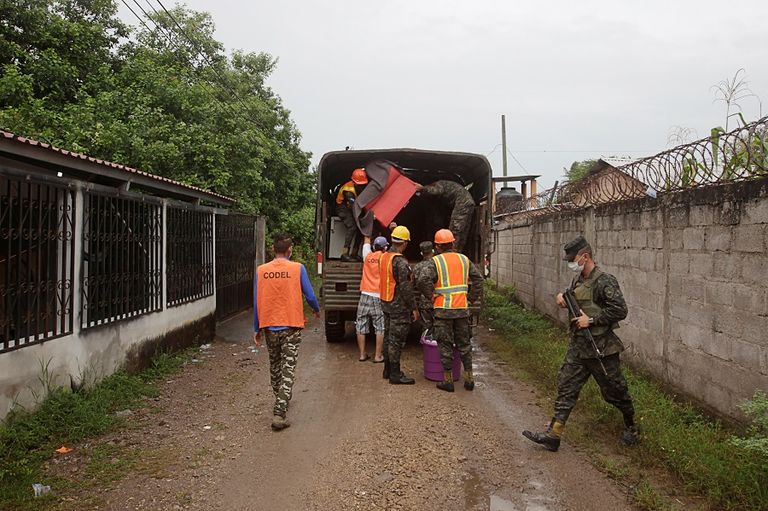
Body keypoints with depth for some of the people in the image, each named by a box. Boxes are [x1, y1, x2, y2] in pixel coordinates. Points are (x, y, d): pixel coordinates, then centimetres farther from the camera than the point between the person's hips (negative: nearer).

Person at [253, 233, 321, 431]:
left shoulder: (261, 270, -2)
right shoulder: (298, 268, -9)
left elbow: (256, 302, 1)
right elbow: (310, 296, -5)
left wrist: (257, 329, 10)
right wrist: (317, 310, 17)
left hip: (269, 327, 3)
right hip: (291, 326, -3)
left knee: (274, 366, 21)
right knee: (288, 370, -1)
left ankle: (281, 401, 41)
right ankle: (279, 415, -8)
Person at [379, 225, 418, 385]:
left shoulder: (384, 257, 6)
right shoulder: (400, 262, -20)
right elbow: (406, 288, -20)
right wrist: (414, 308, -16)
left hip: (386, 303, 9)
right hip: (399, 306, -9)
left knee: (388, 337, 16)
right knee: (396, 340, -3)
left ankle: (388, 369, 26)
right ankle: (395, 374, 2)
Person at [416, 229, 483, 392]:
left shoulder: (436, 261, -6)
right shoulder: (464, 259, 7)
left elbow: (423, 280, -20)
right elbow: (478, 278, 8)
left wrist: (432, 296, -6)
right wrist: (472, 298, 12)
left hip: (443, 309, -4)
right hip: (462, 309, 4)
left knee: (446, 346, 5)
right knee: (464, 344, 14)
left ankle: (448, 380, 9)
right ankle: (469, 379, 17)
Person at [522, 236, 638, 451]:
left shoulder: (605, 281, -15)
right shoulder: (578, 280, 11)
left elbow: (620, 310, -20)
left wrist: (591, 320, -20)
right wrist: (564, 300, 3)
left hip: (601, 348, -8)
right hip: (577, 346, 8)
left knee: (614, 390, 8)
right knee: (566, 387, 3)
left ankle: (631, 427, 32)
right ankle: (553, 435, 3)